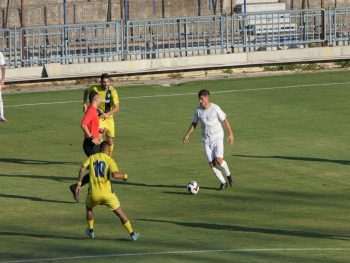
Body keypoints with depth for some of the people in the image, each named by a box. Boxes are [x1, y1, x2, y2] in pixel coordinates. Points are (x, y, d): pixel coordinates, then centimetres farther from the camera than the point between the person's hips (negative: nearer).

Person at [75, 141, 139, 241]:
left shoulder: (91, 158, 9)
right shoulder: (109, 159, 0)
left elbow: (82, 169, -5)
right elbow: (115, 174, -16)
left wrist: (79, 184, -2)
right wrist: (124, 176, 3)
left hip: (94, 193, 2)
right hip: (107, 193, -2)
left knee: (89, 207, 34)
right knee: (120, 213, 12)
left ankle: (90, 231, 36)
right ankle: (132, 234, 13)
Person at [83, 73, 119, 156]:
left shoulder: (113, 91, -15)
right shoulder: (95, 89, -13)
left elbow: (117, 108, -21)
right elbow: (86, 91, 12)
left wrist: (108, 114, -37)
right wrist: (84, 104, 3)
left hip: (109, 118, 2)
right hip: (98, 117, -2)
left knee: (110, 142, 9)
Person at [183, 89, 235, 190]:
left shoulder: (215, 108, -13)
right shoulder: (198, 110, -3)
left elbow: (225, 120, -5)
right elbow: (194, 123, 11)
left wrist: (231, 133, -6)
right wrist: (188, 134, 0)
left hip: (218, 138, -4)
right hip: (206, 140, 4)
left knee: (219, 160, -19)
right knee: (212, 164, -3)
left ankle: (228, 174, 11)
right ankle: (223, 182, 14)